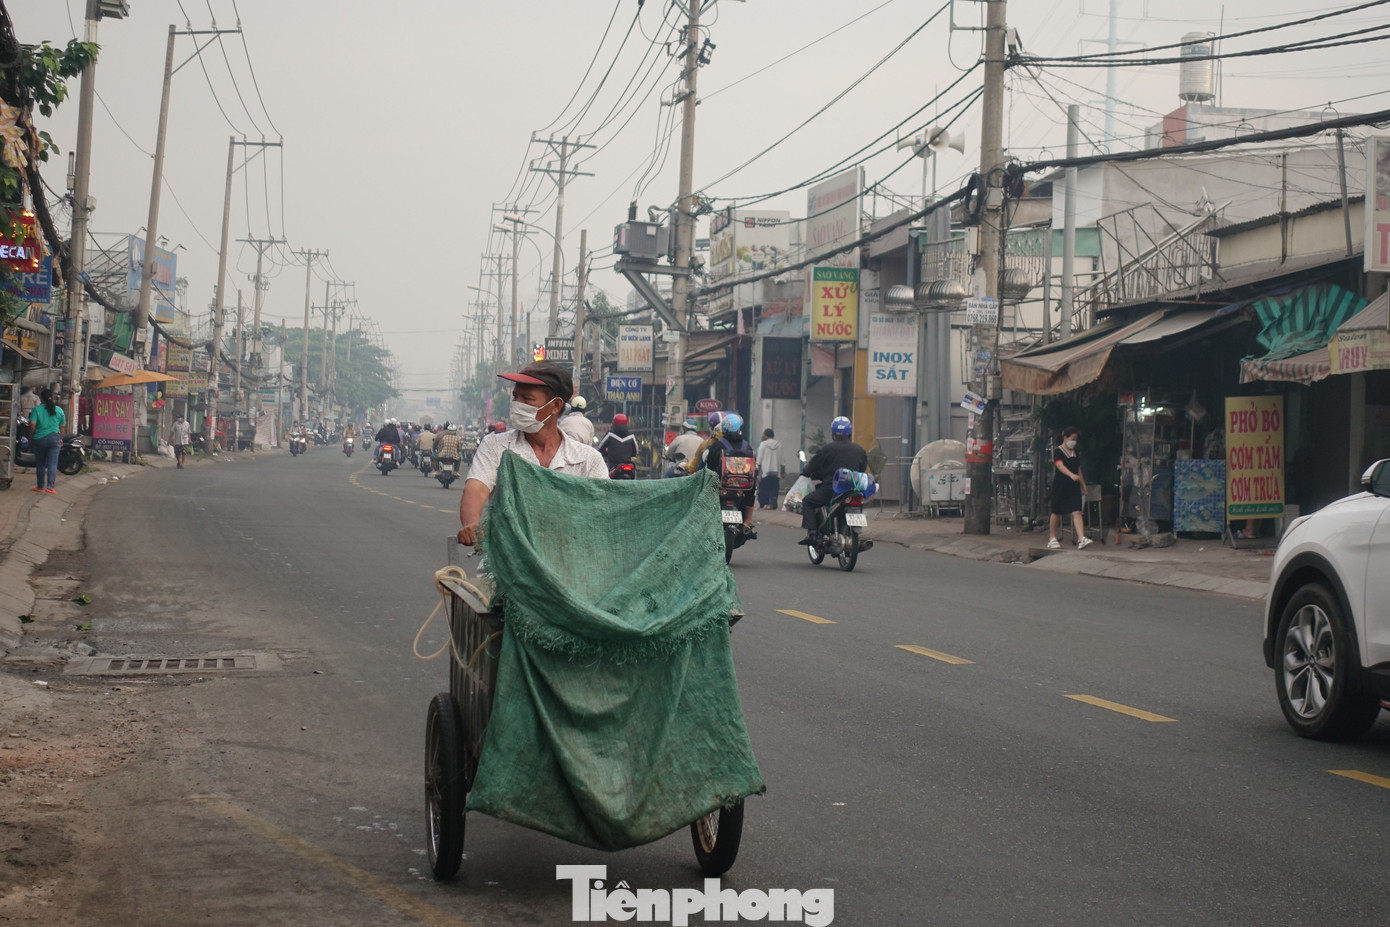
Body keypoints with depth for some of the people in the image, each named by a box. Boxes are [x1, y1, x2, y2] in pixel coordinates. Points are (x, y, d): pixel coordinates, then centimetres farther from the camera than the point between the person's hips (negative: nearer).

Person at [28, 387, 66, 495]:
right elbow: (62, 426, 8)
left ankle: (40, 487, 17)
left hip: (39, 438, -1)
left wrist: (31, 437, 0)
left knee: (40, 464, 10)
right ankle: (50, 486, -12)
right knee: (52, 463, 0)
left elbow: (32, 424, -11)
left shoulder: (37, 409, -4)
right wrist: (61, 439, 19)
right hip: (54, 438, 1)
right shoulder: (59, 410, 4)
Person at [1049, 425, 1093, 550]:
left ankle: (1081, 539, -20)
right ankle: (1052, 539, 18)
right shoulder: (1057, 451, -7)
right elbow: (1060, 466, -24)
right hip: (1060, 485, -5)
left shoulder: (1076, 453, 14)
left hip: (1073, 486, 5)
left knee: (1077, 511, -9)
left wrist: (1083, 485, 20)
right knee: (1056, 513, 4)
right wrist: (1071, 475, -41)